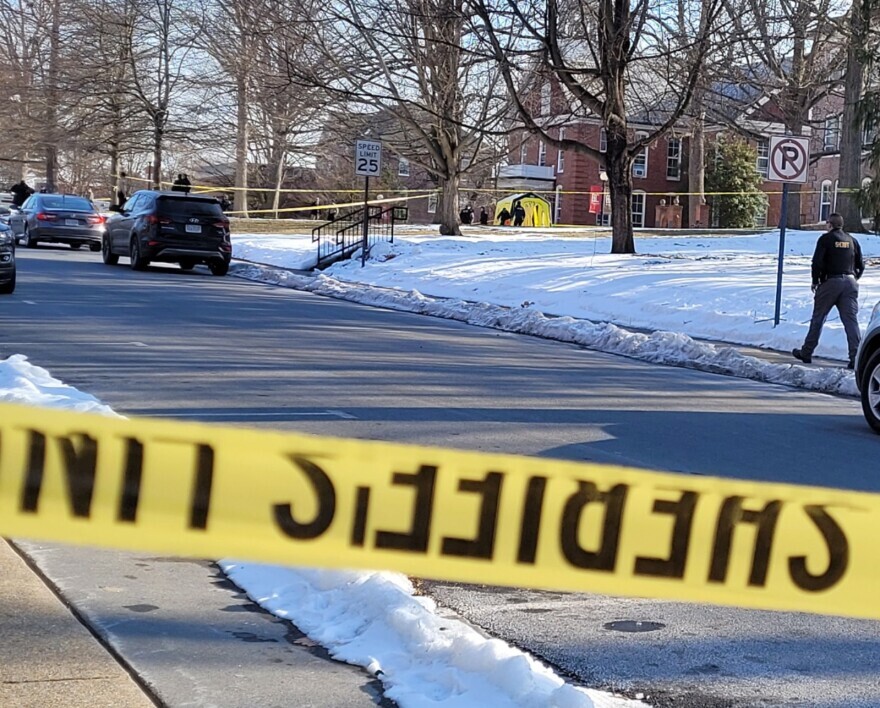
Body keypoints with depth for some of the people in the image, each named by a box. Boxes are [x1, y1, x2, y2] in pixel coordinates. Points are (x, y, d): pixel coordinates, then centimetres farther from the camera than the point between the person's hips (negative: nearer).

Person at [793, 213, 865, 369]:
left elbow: (817, 262, -10)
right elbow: (861, 265, 13)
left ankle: (806, 353, 17)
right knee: (851, 320, -3)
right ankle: (856, 357, -14)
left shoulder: (826, 239, -2)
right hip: (850, 282, 3)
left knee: (818, 319, 9)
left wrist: (815, 281, 2)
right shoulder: (852, 241, 12)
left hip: (830, 282, -3)